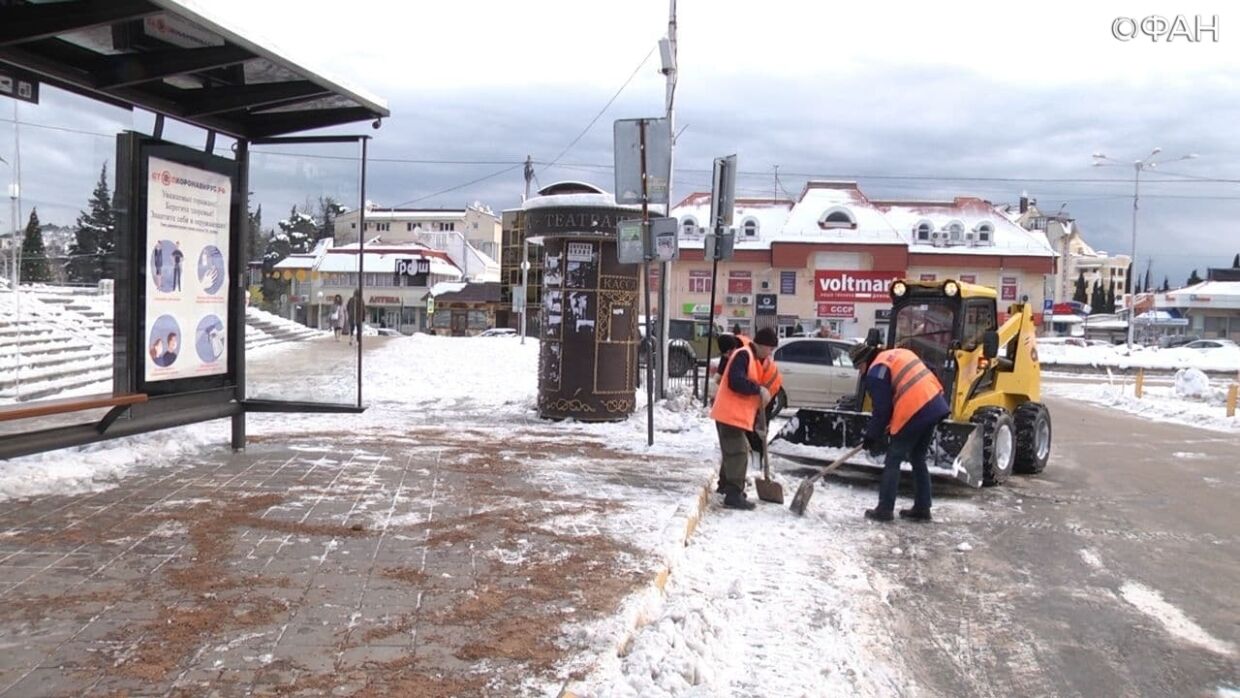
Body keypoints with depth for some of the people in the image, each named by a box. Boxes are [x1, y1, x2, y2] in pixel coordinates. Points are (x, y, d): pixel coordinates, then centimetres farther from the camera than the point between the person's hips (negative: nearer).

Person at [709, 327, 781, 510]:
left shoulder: (755, 358, 17)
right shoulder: (743, 355, -16)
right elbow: (735, 381, -28)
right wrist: (759, 389, -22)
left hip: (737, 414, 11)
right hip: (730, 414, -11)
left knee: (732, 451, 21)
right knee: (737, 453, -11)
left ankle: (726, 485, 36)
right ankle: (733, 495, -11)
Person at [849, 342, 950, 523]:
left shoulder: (875, 372, -6)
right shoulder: (898, 354, 19)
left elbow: (881, 410, -7)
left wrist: (872, 437, 4)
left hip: (914, 413, -9)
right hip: (934, 406, 9)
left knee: (892, 461, 3)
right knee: (918, 460, 18)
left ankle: (884, 510, 5)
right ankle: (922, 509, 21)